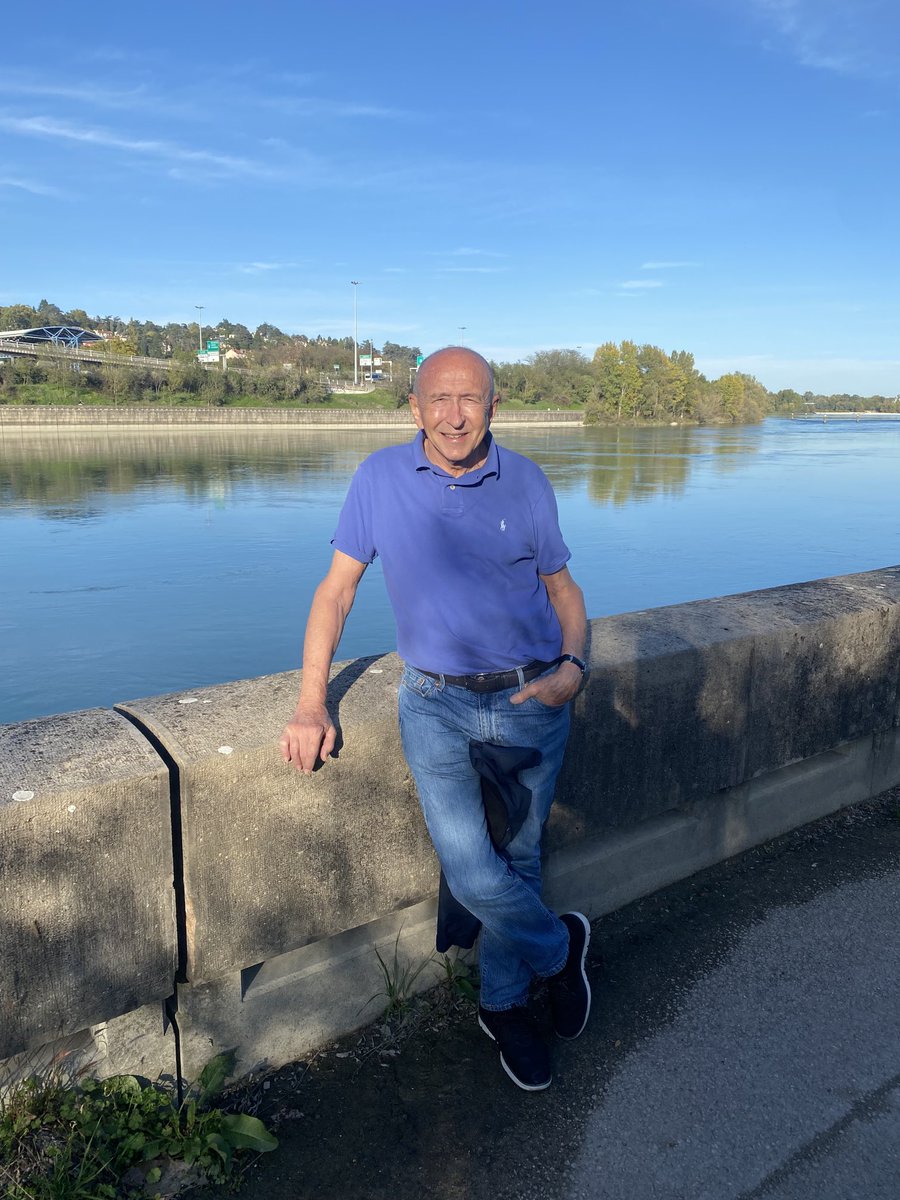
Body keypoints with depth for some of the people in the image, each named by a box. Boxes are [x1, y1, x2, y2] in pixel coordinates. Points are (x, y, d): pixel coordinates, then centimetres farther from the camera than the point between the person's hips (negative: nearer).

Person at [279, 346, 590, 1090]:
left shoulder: (526, 483, 0)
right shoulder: (381, 478, -2)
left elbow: (564, 589, 9)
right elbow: (337, 590, 1)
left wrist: (573, 667, -10)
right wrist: (311, 705, -6)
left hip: (532, 699, 1)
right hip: (436, 702, -1)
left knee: (518, 860, 10)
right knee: (472, 874, -11)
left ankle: (504, 1005, 36)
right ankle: (559, 948, 22)